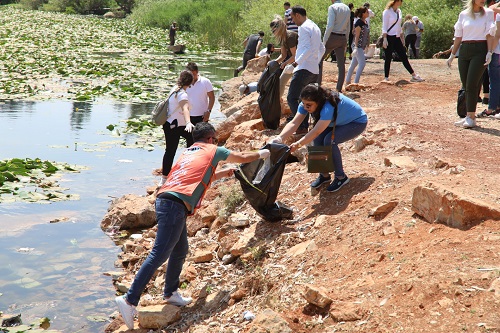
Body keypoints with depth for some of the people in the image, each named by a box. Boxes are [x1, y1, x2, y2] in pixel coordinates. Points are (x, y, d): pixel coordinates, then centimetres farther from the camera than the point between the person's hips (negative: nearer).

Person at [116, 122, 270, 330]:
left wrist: (222, 173, 56)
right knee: (159, 255, -13)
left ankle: (170, 293, 28)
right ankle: (130, 300, -18)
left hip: (165, 200, 9)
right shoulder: (213, 151, 12)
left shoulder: (188, 152, 29)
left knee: (180, 250, 21)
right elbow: (243, 157, 25)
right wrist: (261, 154, 43)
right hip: (175, 205, -9)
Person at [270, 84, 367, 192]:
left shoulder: (328, 107, -40)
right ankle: (324, 175, 3)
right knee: (317, 139, -16)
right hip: (339, 122, 7)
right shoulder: (306, 104, -19)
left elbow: (316, 132, -45)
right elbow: (294, 123, -28)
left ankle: (341, 177, -11)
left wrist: (297, 145, -53)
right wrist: (279, 138, -43)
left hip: (358, 122, -7)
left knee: (329, 140, -28)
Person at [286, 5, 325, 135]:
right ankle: (304, 126, 11)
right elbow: (322, 49, 26)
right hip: (315, 71, 10)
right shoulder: (315, 27, 21)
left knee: (292, 98, -11)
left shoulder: (303, 27, -9)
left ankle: (301, 126, -19)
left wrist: (295, 64, -24)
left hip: (304, 69, -10)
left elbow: (308, 49, -21)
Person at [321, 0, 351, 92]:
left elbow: (330, 26, -17)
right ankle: (339, 88, 6)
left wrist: (324, 41, -15)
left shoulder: (332, 7, -9)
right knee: (341, 63, 5)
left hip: (332, 37, -6)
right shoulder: (347, 9, 11)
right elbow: (348, 27, 14)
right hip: (343, 38, 6)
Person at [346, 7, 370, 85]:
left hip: (361, 47, 9)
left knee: (354, 64, 13)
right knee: (362, 64, -13)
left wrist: (365, 47, 22)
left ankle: (347, 81, 21)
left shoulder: (365, 22, 13)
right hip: (358, 46, -9)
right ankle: (356, 82, -12)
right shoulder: (359, 22, -15)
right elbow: (357, 36, -18)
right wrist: (356, 47, -23)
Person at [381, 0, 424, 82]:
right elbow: (384, 27, -12)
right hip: (389, 38, -7)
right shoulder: (387, 11, -8)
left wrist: (402, 37, 19)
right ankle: (386, 78, 7)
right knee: (388, 59, -2)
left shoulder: (399, 11, 14)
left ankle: (414, 76, 6)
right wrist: (385, 39, -20)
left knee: (404, 57, 6)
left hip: (397, 38, 7)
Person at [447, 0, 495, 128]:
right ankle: (469, 116, 11)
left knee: (472, 85, -11)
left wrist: (489, 53, -12)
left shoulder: (488, 13, 3)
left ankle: (471, 118, -8)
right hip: (464, 50, 3)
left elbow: (490, 34, -1)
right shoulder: (463, 14, 10)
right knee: (466, 85, 3)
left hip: (480, 50, -3)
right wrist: (452, 55, 15)